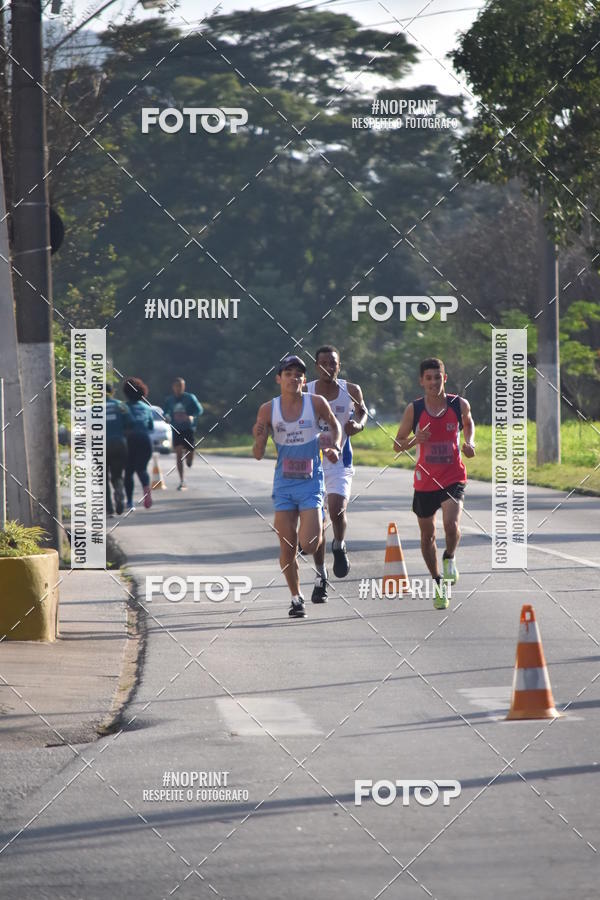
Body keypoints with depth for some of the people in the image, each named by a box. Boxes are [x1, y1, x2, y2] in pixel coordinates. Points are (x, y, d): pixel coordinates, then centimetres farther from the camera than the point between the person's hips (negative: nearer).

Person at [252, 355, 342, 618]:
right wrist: (259, 438, -20)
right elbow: (258, 454, 1)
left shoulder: (316, 403, -5)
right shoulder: (268, 410, -3)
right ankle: (296, 597, 20)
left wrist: (335, 448, -3)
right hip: (284, 484, 2)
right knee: (287, 547, 2)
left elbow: (335, 425, 15)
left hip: (311, 482, -2)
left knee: (309, 544, -14)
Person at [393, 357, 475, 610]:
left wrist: (470, 443, 0)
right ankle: (438, 582, 31)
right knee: (427, 534, 11)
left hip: (453, 478, -1)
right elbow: (397, 445, 1)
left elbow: (468, 423, 19)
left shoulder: (459, 405, -5)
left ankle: (450, 558, 8)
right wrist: (415, 440, -20)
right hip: (425, 480, 2)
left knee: (451, 524, -24)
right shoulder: (414, 409, -7)